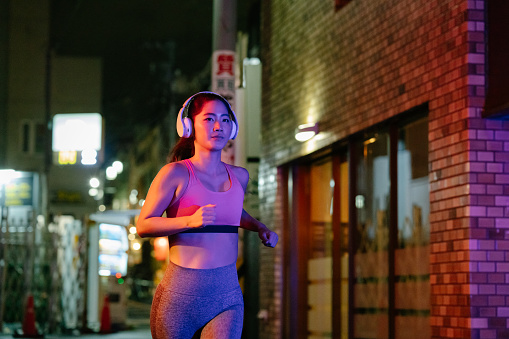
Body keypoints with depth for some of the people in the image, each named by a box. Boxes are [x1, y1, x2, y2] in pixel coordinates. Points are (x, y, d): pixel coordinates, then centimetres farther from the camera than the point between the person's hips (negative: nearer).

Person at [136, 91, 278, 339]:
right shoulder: (176, 174, -5)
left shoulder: (239, 177, 11)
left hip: (228, 294, 3)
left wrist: (260, 228, 16)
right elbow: (143, 225, -6)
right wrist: (190, 221, -20)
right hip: (181, 292, -3)